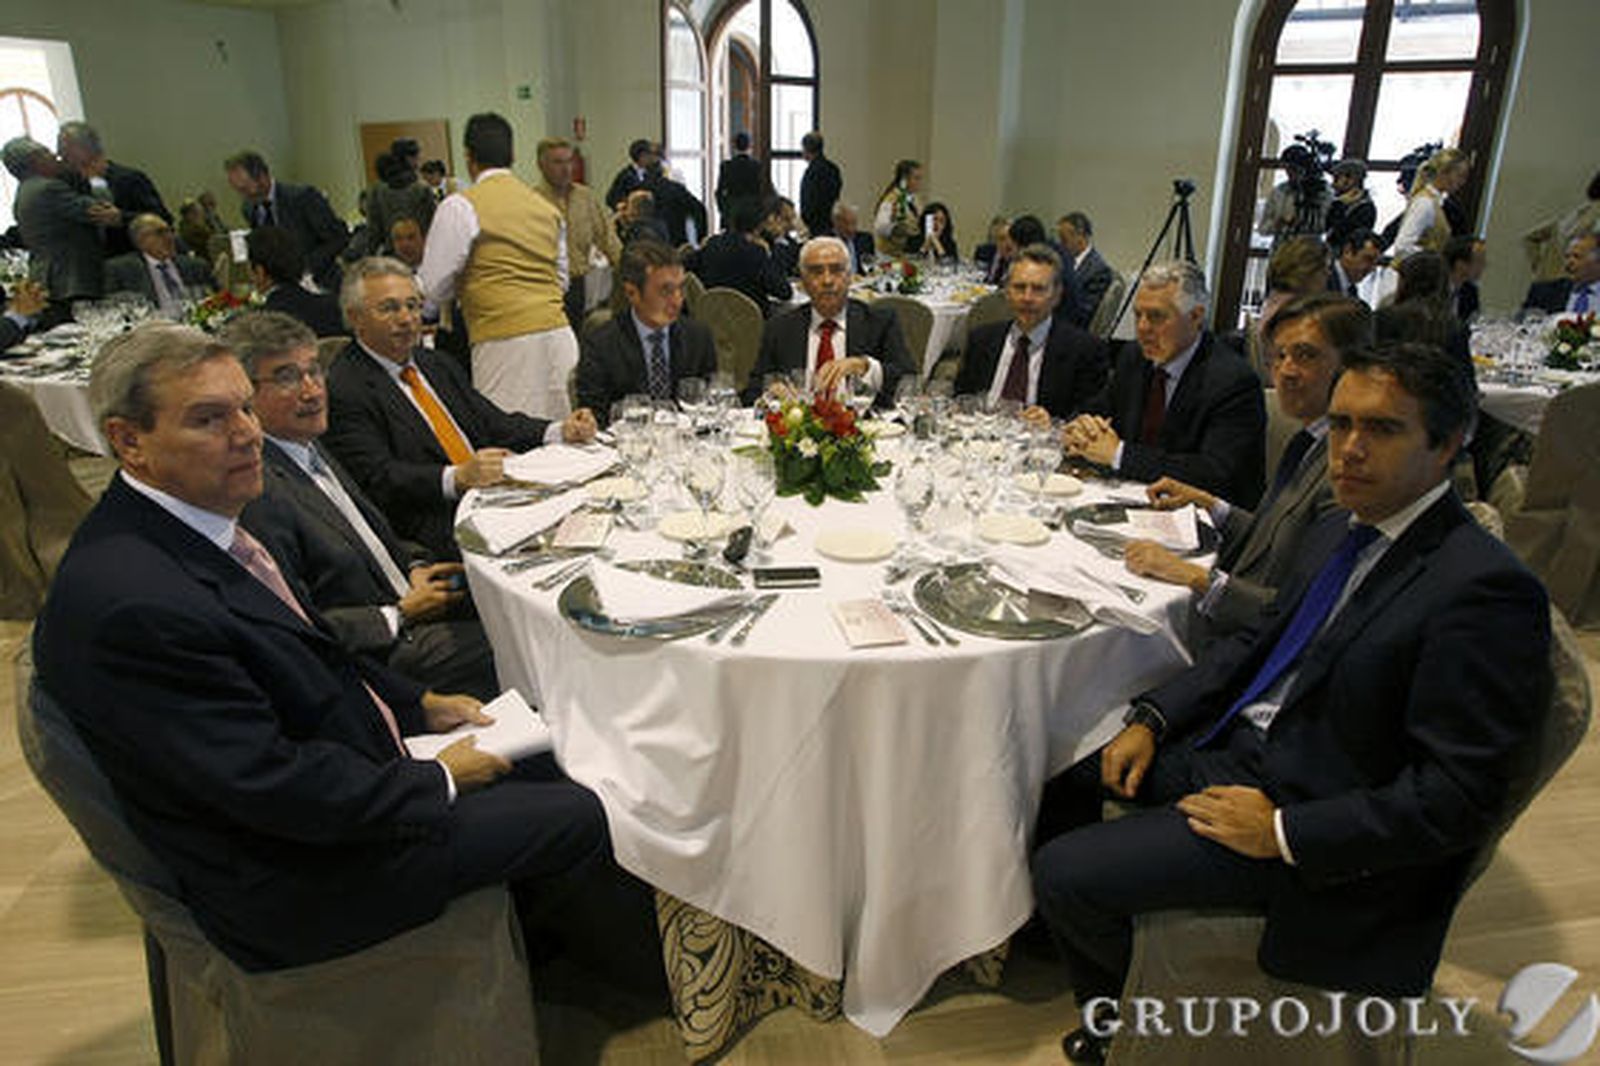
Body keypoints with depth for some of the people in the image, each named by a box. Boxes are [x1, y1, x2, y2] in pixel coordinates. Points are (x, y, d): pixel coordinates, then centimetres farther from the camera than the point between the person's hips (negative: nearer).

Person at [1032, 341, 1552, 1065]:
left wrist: (1284, 832, -21)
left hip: (1307, 810, -9)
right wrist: (1153, 719, 3)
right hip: (1233, 745, 9)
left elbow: (1458, 799, -23)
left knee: (1063, 873, -13)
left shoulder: (1484, 590, -23)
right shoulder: (1337, 534, 5)